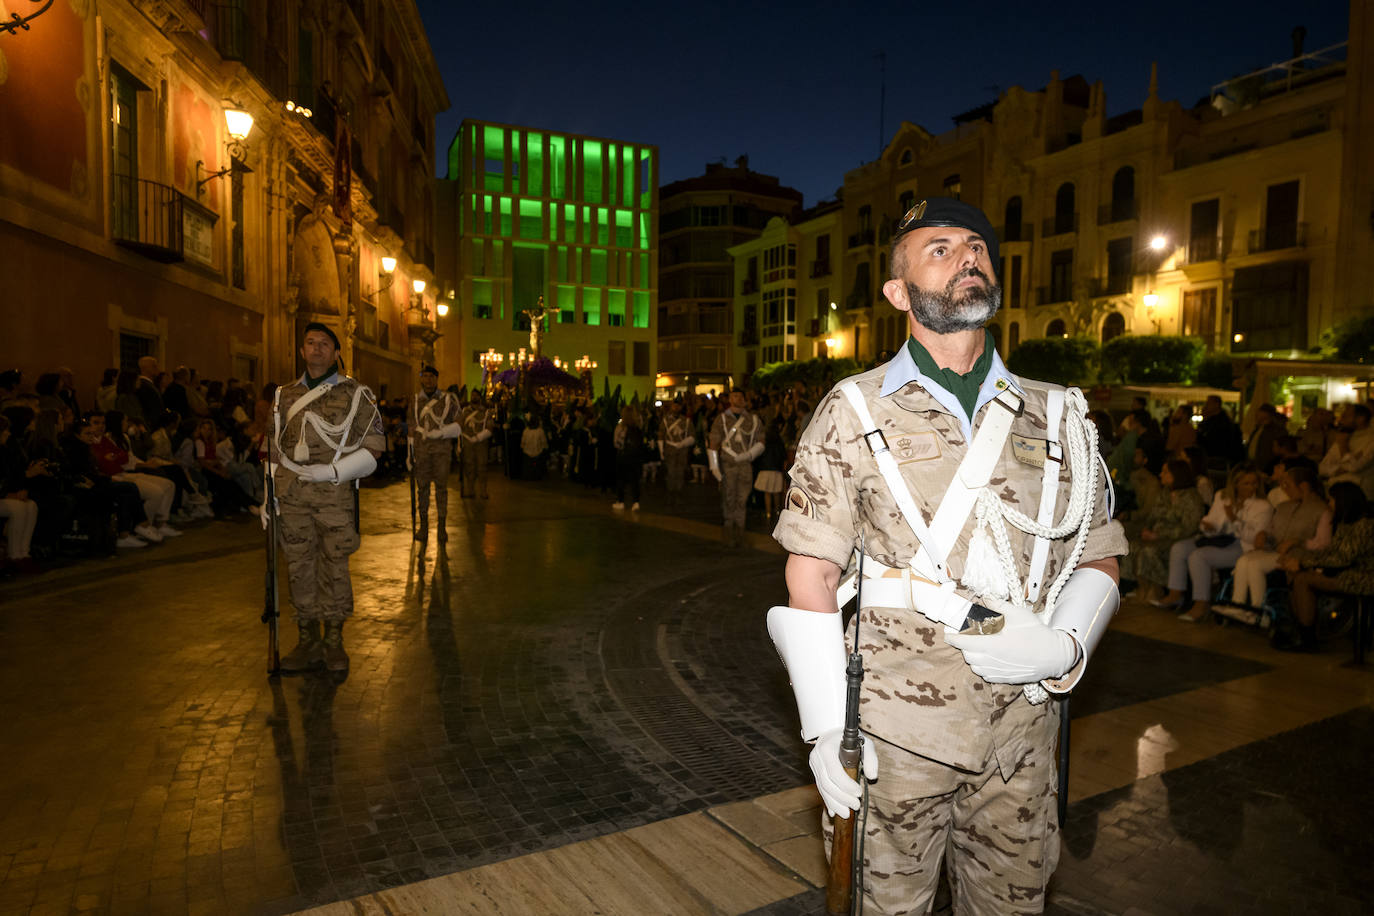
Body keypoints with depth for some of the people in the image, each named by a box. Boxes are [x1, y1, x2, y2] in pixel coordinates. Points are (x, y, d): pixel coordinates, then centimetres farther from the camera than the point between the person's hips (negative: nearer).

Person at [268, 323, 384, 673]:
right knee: (299, 566, 7)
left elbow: (374, 447, -1)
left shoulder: (355, 394, 2)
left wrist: (332, 471, -11)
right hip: (291, 496, 3)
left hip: (335, 494, -3)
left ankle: (334, 641, 14)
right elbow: (275, 448, 19)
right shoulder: (285, 395, 14)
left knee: (334, 566, 1)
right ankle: (308, 640, 19)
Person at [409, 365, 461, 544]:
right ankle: (423, 525, 14)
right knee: (422, 487, 4)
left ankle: (441, 527, 6)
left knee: (441, 487, -1)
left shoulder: (448, 399, 2)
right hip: (421, 449, 2)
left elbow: (458, 425, 3)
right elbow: (412, 428, 15)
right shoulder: (415, 400, 10)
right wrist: (410, 454, 13)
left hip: (442, 449, -2)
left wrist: (440, 433, -13)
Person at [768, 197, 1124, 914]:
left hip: (1023, 726, 3)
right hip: (900, 727, -3)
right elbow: (810, 572, -5)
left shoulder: (1058, 417, 6)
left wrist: (1064, 646, -9)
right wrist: (824, 725, -8)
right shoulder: (855, 412, -4)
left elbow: (1099, 554, 11)